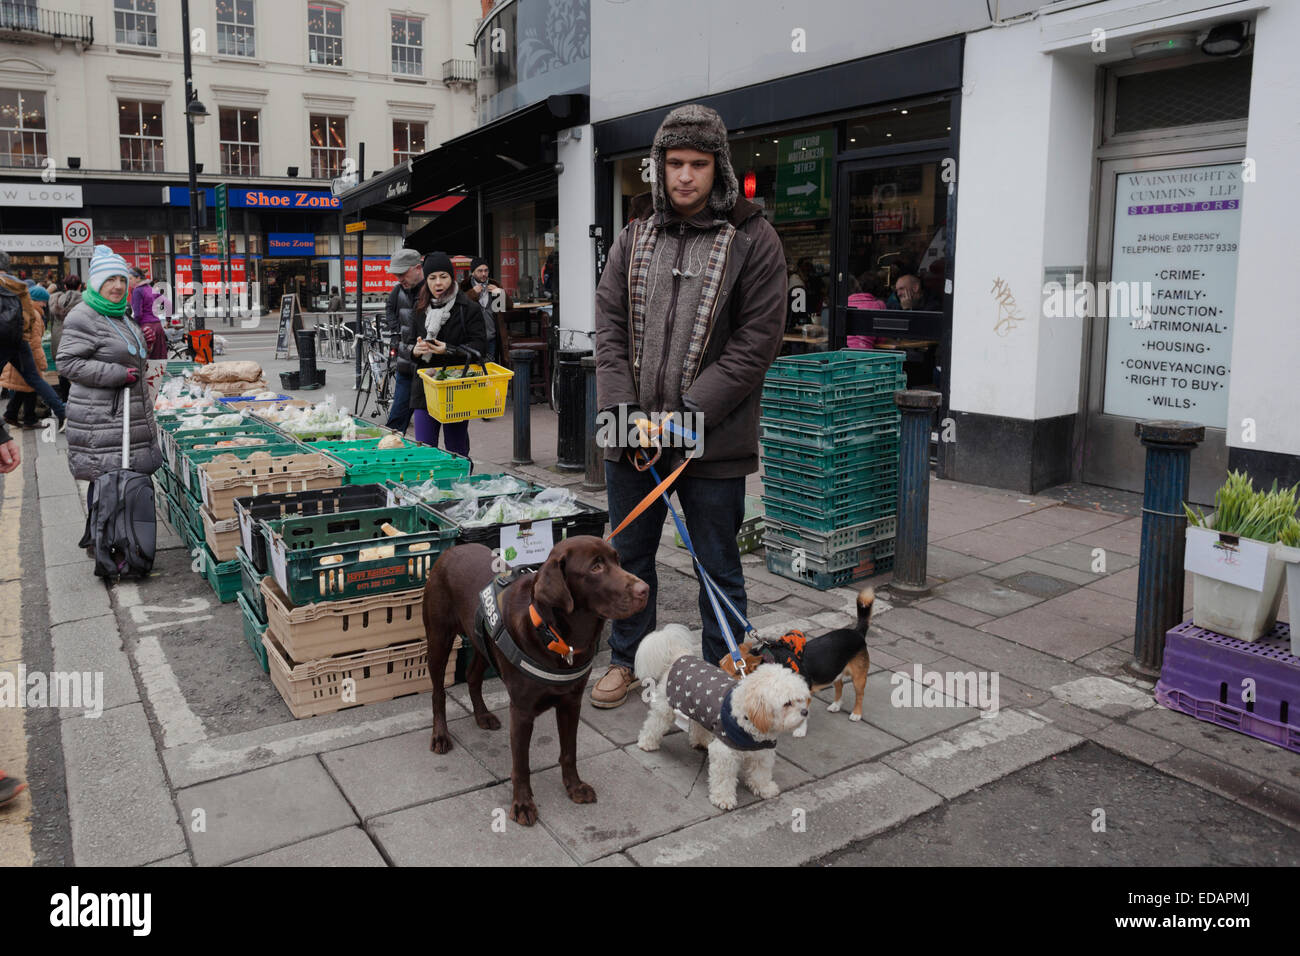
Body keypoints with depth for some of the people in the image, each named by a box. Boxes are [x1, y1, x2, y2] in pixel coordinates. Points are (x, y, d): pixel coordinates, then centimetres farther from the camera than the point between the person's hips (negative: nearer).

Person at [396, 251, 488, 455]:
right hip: (424, 390, 3)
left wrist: (448, 350, -21)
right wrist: (414, 350, -14)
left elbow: (479, 346, -9)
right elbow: (403, 344, 10)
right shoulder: (419, 309, 12)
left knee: (457, 450, 5)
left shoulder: (468, 308, -2)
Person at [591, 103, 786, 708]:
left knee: (718, 566, 8)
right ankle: (627, 659, 37)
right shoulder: (635, 240, 10)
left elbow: (758, 339, -11)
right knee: (630, 554, 17)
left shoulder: (752, 240, -4)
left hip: (711, 441, -4)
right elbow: (609, 325, 6)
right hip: (631, 434, 5)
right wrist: (616, 406, -8)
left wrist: (692, 411, -18)